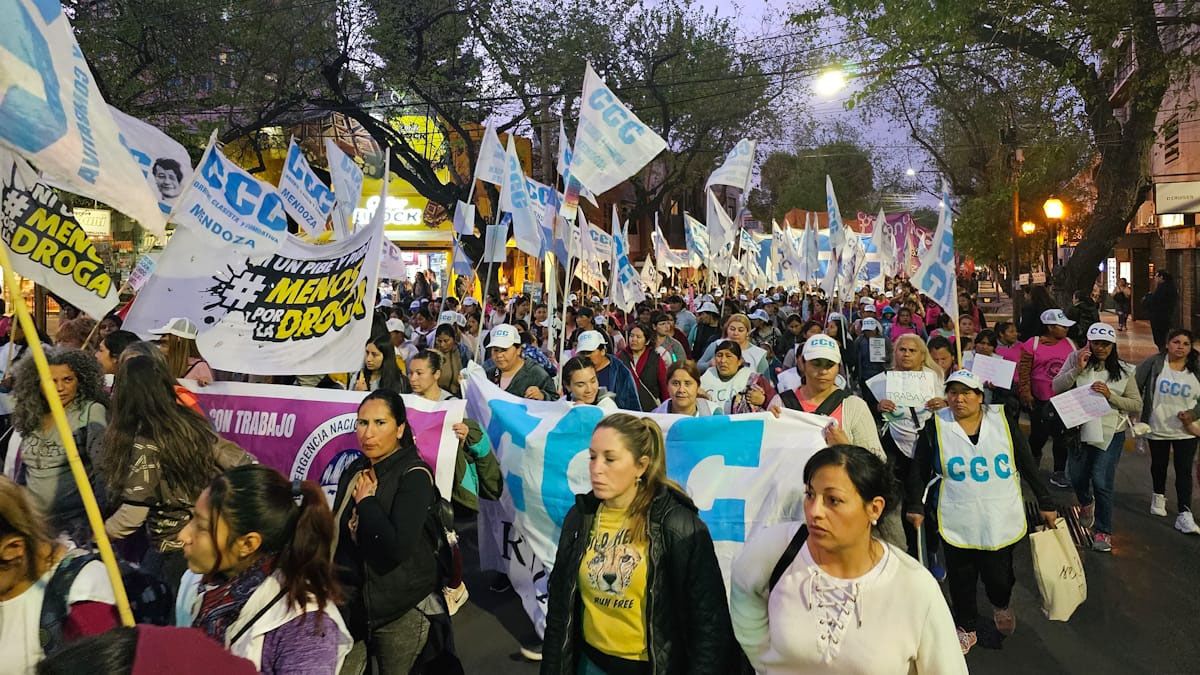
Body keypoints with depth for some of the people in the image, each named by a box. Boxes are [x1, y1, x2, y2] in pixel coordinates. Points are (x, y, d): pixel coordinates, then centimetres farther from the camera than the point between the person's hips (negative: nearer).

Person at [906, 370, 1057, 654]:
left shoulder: (1002, 422, -2)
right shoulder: (936, 426, -5)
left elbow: (1028, 465, 6)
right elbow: (919, 470, 4)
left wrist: (1046, 503, 9)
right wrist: (915, 506, 2)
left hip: (1001, 521, 1)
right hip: (956, 523, 0)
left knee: (999, 577, 7)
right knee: (961, 579, 9)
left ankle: (1001, 605, 42)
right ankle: (966, 628, 33)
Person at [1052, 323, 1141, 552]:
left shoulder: (1124, 371, -2)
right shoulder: (1076, 359, -2)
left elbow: (1137, 405, -1)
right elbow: (1056, 388, -8)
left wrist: (1110, 396, -16)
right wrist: (1077, 369, -19)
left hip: (1111, 432, -2)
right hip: (1081, 429, 2)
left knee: (1101, 481, -8)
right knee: (1076, 476, 16)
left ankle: (1103, 531, 8)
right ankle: (1086, 503, 50)